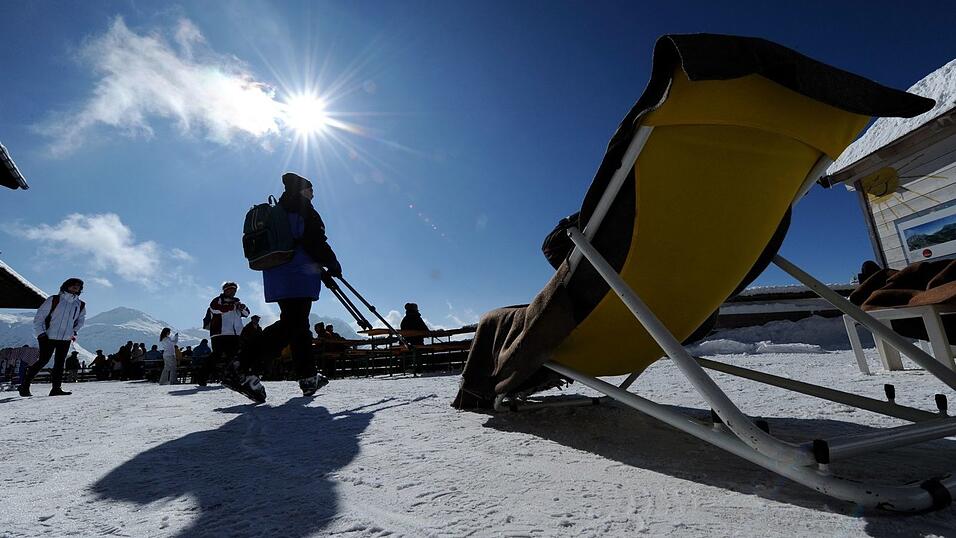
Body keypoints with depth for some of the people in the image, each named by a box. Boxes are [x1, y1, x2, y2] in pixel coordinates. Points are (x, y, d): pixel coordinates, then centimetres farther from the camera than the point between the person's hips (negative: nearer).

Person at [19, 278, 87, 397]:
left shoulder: (81, 305, 7)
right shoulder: (54, 300, -5)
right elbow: (39, 317, -3)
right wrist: (40, 333, -9)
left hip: (66, 339, 4)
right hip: (48, 338, -4)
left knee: (60, 363, 2)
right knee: (43, 360, -8)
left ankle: (56, 388, 2)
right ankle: (25, 386, 8)